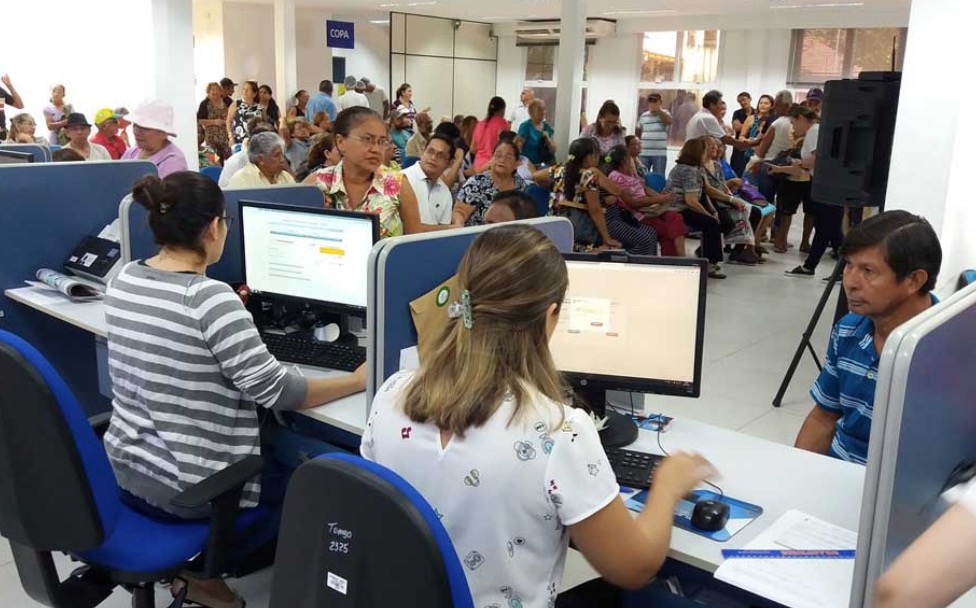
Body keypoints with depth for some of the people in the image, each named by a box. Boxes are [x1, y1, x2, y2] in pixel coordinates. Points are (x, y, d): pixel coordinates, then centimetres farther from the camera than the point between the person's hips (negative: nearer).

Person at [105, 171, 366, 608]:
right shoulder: (210, 297, -24)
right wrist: (358, 380, -6)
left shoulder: (123, 279, 0)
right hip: (185, 485, -8)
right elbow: (274, 391, -20)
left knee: (276, 432, 26)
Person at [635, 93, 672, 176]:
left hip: (659, 154, -2)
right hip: (644, 153, 3)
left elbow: (669, 122, -20)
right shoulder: (643, 116, 9)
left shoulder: (664, 113, 2)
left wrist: (659, 110, -22)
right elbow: (638, 132, 20)